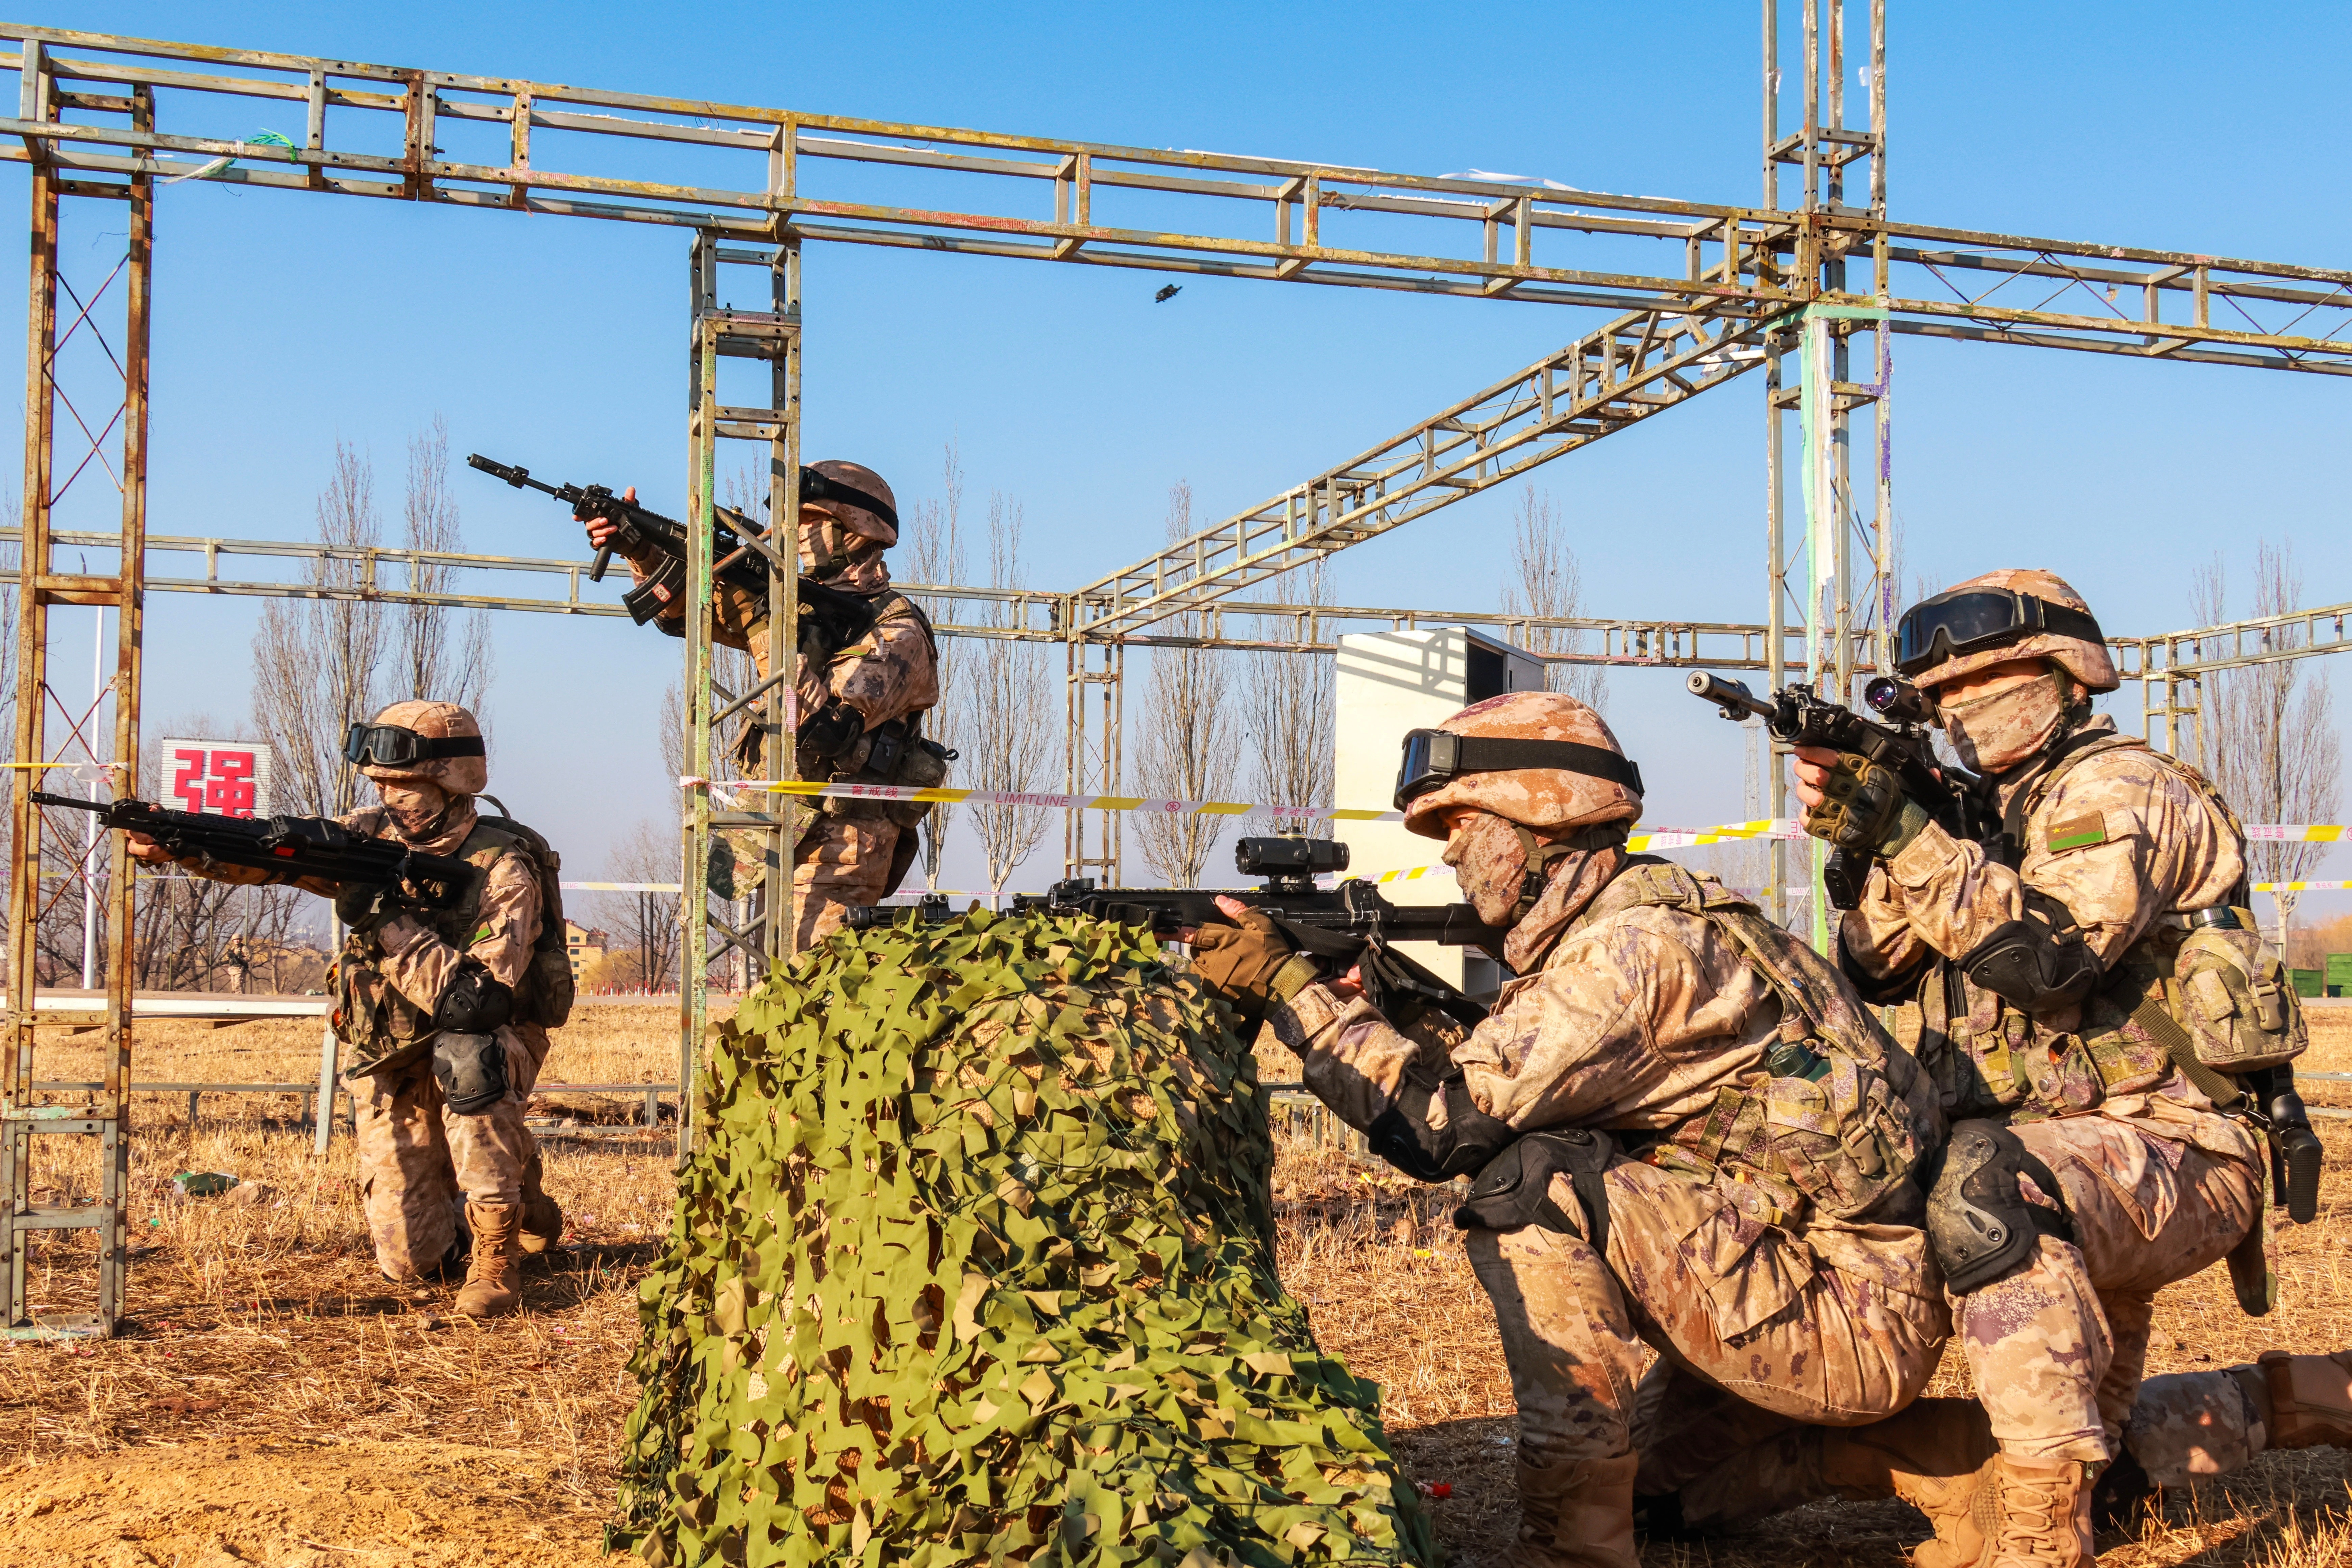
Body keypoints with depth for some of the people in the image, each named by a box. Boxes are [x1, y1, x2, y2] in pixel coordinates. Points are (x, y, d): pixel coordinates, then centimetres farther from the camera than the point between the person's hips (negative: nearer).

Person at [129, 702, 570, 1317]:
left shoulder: (503, 871, -22)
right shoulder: (378, 836, -5)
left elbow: (479, 1001, -33)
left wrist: (388, 922, -33)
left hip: (487, 1064, -4)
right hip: (389, 1068, 4)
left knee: (465, 1053, -40)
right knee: (412, 1261, -4)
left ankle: (497, 1250, -24)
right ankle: (522, 1204, 29)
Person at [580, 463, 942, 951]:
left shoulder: (898, 629, -11)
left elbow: (823, 720, -24)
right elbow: (686, 609, 19)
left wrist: (761, 625, -23)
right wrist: (637, 547, 2)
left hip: (840, 838, -8)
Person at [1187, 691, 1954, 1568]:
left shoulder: (1637, 945, -19)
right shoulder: (1614, 925, 11)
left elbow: (1444, 1122, -23)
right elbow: (1494, 1092, 13)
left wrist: (1290, 986, -16)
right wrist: (1386, 1010, 0)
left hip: (1857, 1319, -10)